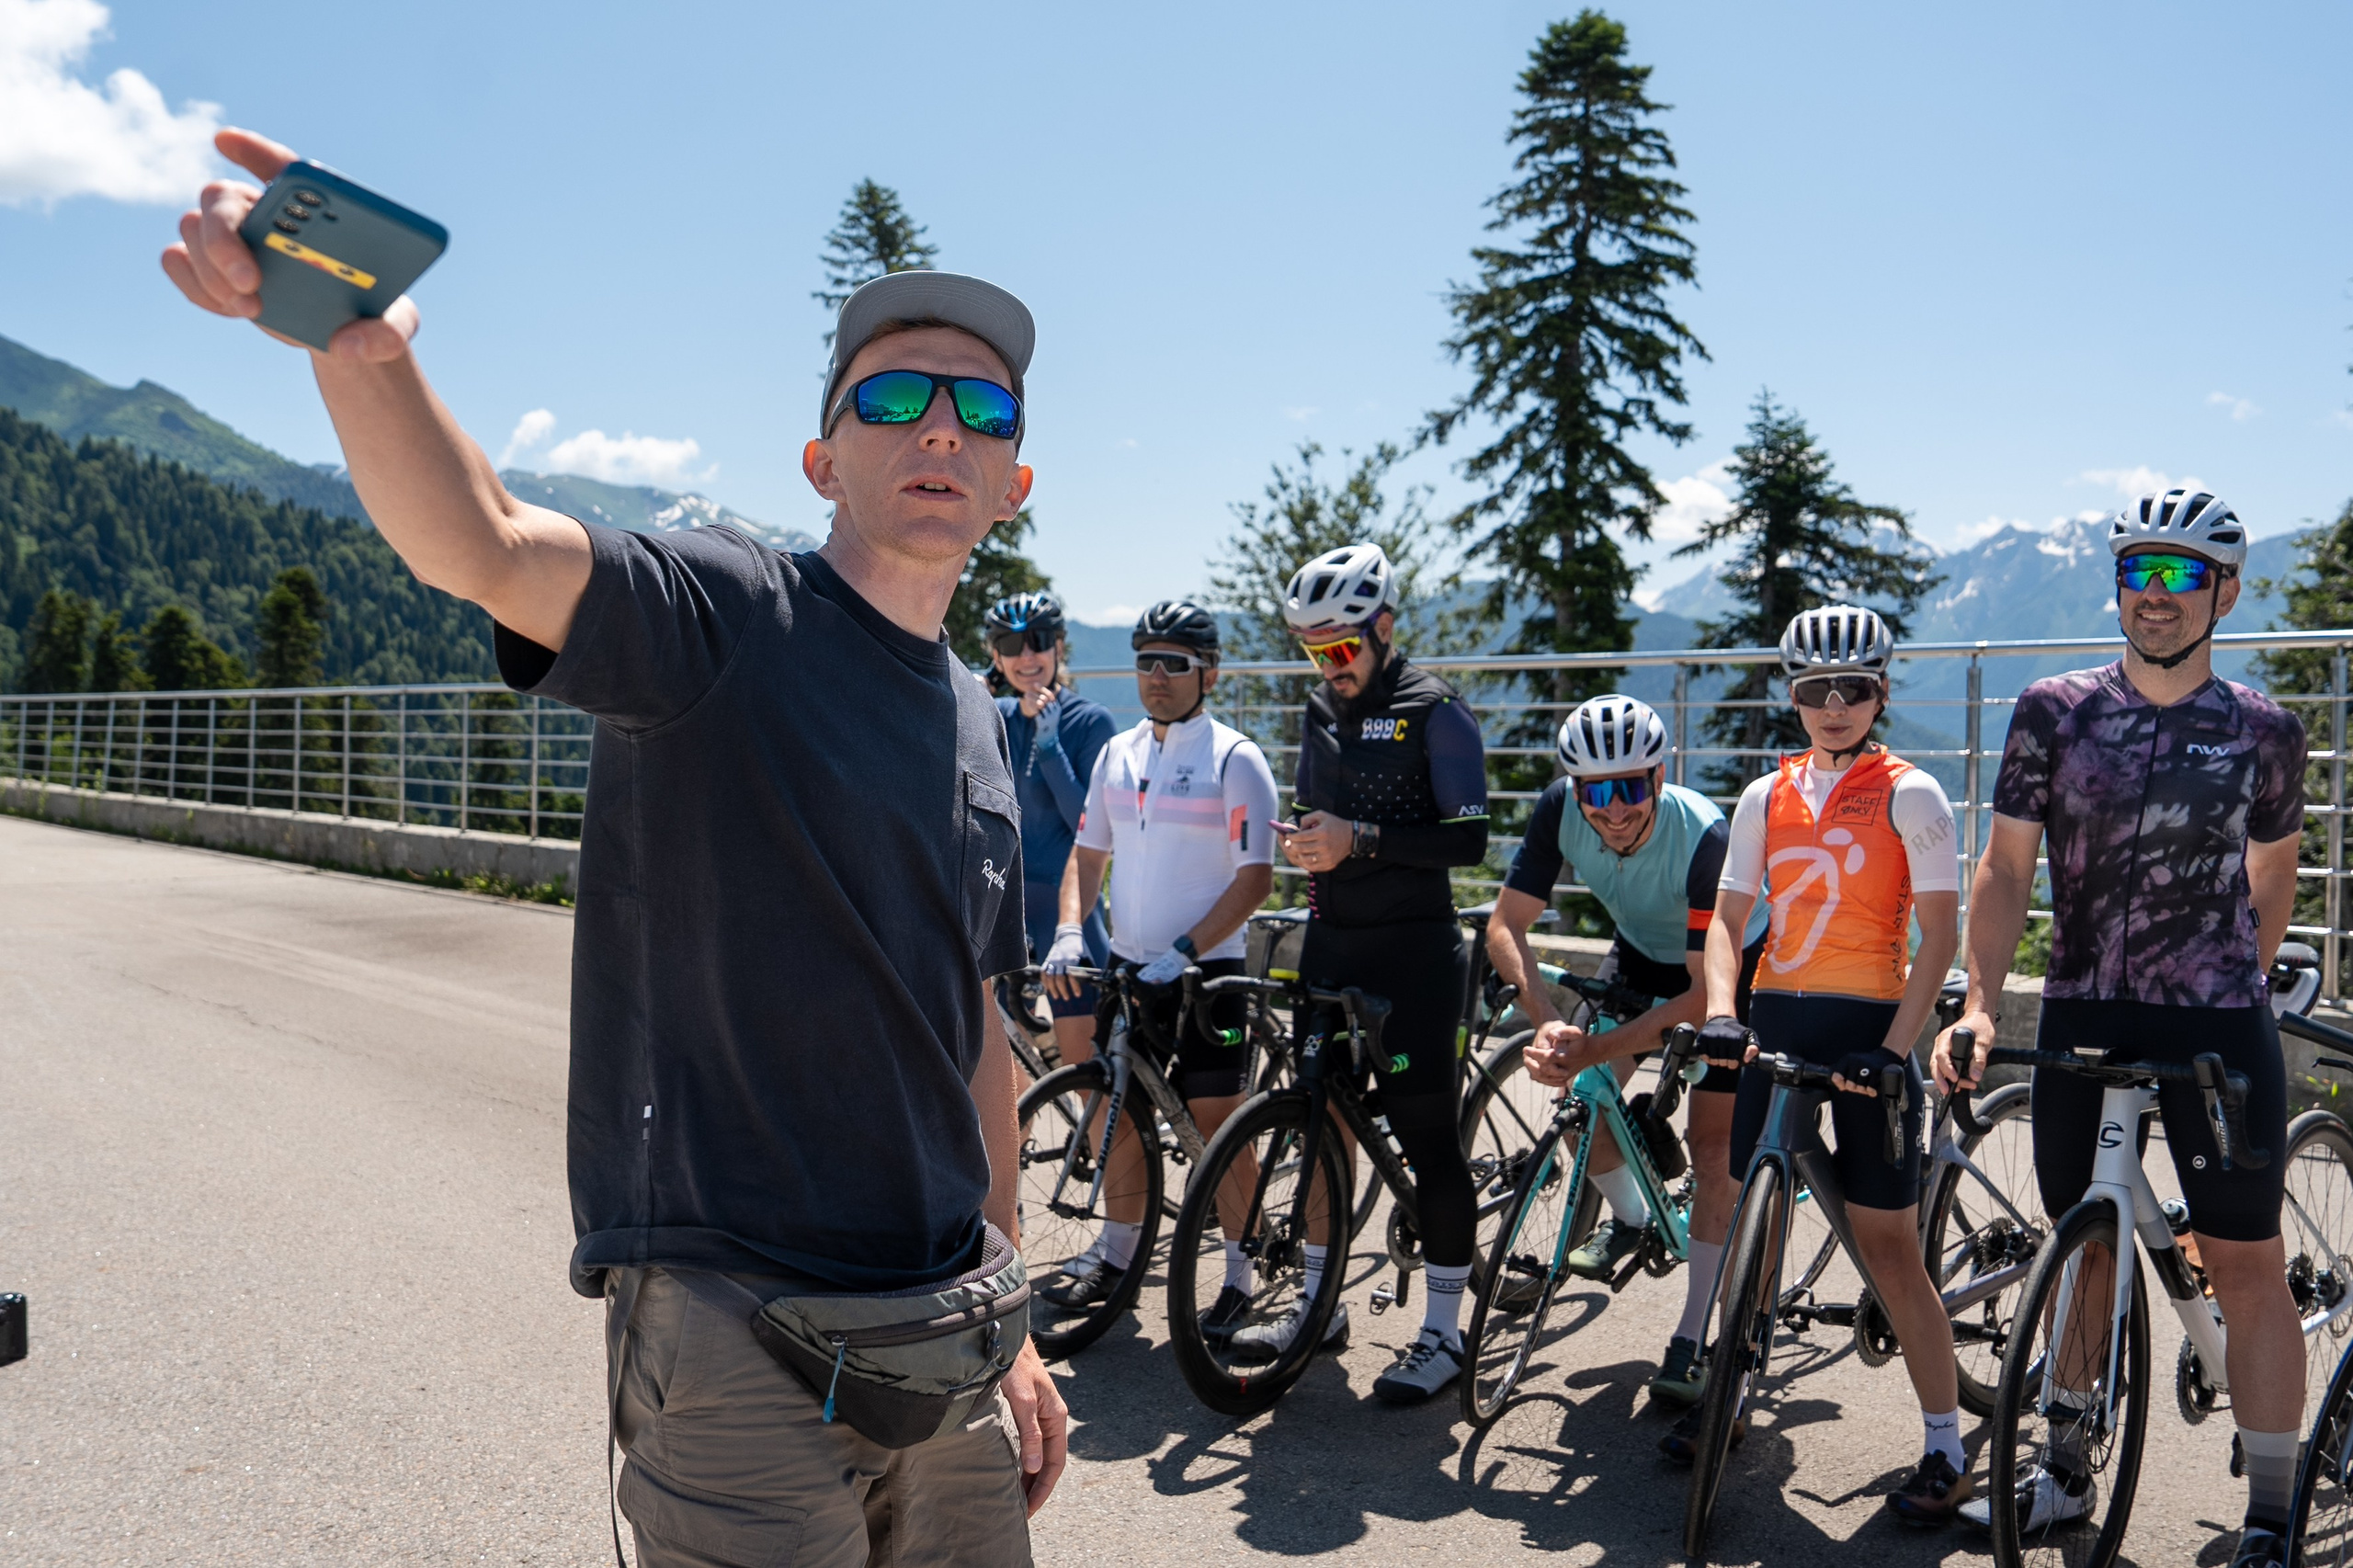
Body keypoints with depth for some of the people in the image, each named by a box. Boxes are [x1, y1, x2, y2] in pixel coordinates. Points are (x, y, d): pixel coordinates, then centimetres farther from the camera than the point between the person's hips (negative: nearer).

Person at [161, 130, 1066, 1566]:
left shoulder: (982, 728, 11)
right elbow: (476, 545, -28)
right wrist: (357, 344, -48)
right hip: (735, 1336, -6)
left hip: (940, 1329, 6)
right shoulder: (725, 617, -8)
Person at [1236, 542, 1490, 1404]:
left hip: (1414, 951, -6)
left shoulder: (1435, 711, -8)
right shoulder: (1321, 712, 12)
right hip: (1331, 944, 7)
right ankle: (1319, 1302, 25)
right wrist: (1302, 842, -2)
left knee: (1425, 1133, -3)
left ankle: (1442, 1331, 9)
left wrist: (1362, 839, -22)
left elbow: (1469, 838, -14)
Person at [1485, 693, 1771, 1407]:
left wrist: (1597, 1049, -45)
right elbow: (1505, 926, -24)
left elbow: (1706, 993, -36)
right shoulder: (1559, 810, -26)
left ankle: (1692, 1341, -1)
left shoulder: (1705, 837, -38)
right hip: (1643, 952, 5)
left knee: (1715, 1142, -9)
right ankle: (1628, 1216, 23)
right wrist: (1548, 1022, -41)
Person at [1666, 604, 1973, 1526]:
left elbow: (1939, 933, -8)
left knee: (1888, 1246, -1)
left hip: (1867, 1026, -4)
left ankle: (1946, 1451, 11)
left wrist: (1895, 1047, -18)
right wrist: (1720, 1013, -11)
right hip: (1775, 1022, 4)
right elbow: (1727, 917, 6)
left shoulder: (1909, 795, -4)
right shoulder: (1767, 797, 8)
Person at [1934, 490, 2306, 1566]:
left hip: (2219, 1030, -1)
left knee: (2248, 1271, 3)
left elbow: (2272, 881, 14)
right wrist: (1979, 1003, -13)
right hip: (2082, 1021, 1)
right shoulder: (2054, 712, -1)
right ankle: (2065, 1477, 27)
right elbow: (2005, 871, -3)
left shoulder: (2264, 732, 1)